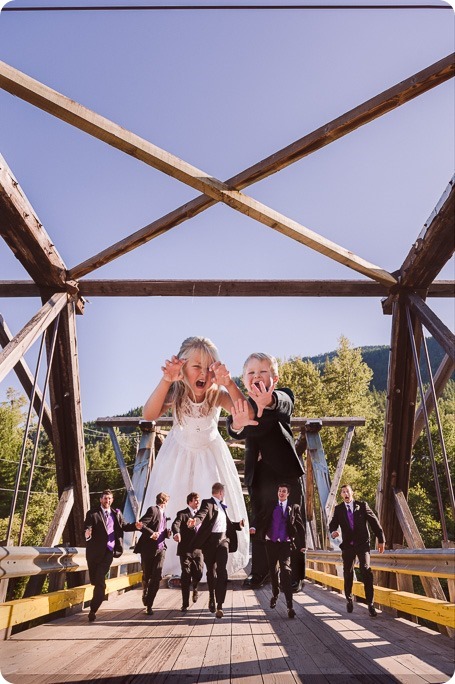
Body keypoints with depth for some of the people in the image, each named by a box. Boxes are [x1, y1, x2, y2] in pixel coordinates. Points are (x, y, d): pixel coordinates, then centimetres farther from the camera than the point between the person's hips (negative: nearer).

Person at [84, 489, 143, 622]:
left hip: (109, 551, 1)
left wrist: (135, 526, -5)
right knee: (95, 580, 11)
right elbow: (86, 528, -13)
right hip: (95, 551, -1)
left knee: (100, 581, -7)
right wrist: (87, 534, -36)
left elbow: (124, 526, 14)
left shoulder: (116, 513, 11)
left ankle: (93, 610, 2)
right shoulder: (92, 513, -3)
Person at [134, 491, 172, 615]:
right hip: (148, 548, -5)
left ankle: (149, 604, 0)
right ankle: (146, 599, 34)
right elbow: (141, 524, -19)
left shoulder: (163, 513, 16)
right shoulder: (152, 510, -9)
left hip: (160, 548, 5)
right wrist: (151, 533, -26)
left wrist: (167, 533, 4)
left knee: (157, 576, -8)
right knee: (146, 576, 9)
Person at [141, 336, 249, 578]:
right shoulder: (175, 392, -27)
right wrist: (166, 380, -55)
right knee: (172, 506, 3)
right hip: (179, 454, 0)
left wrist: (228, 382, -59)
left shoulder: (217, 394, -28)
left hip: (210, 454, 0)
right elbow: (149, 415, -43)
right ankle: (176, 560, 26)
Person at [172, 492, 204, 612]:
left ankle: (194, 587, 32)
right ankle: (185, 604, 12)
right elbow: (175, 524, -20)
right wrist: (176, 533, -41)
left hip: (198, 549, 4)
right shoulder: (182, 514, -2)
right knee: (186, 575, -1)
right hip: (185, 549, -3)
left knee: (198, 573, -3)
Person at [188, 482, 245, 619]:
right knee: (211, 571, 9)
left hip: (223, 539, 4)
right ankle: (212, 597, 34)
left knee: (222, 571, -9)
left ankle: (219, 605, -8)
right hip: (209, 540, -4)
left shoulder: (222, 506, 20)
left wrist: (239, 524, 13)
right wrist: (195, 520, -44)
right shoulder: (207, 503, -3)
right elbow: (202, 514, -23)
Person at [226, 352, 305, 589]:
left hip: (286, 471, -3)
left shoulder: (283, 396, -6)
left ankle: (294, 575, 17)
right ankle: (259, 571, 27)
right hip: (258, 474, 3)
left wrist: (269, 401, -59)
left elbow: (283, 404, -33)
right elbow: (237, 432, -19)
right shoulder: (242, 406, 3)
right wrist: (237, 425, -46)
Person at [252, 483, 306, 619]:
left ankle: (289, 606, -13)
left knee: (285, 570, -15)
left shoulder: (294, 507, 3)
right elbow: (261, 520, 1)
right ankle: (275, 595, 40)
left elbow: (300, 526, 1)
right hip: (271, 542, 3)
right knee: (273, 570, 16)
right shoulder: (270, 506, 7)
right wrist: (255, 529, -19)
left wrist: (302, 544, -4)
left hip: (285, 544, -3)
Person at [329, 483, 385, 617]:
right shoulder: (338, 509, 5)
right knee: (348, 573, 8)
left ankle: (370, 603, -9)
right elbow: (332, 524, 0)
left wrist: (381, 540, -1)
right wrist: (333, 532, -23)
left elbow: (374, 522, 2)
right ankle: (349, 599, 30)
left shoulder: (362, 505, 0)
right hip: (347, 545, 2)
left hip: (362, 543, -2)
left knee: (366, 570, -17)